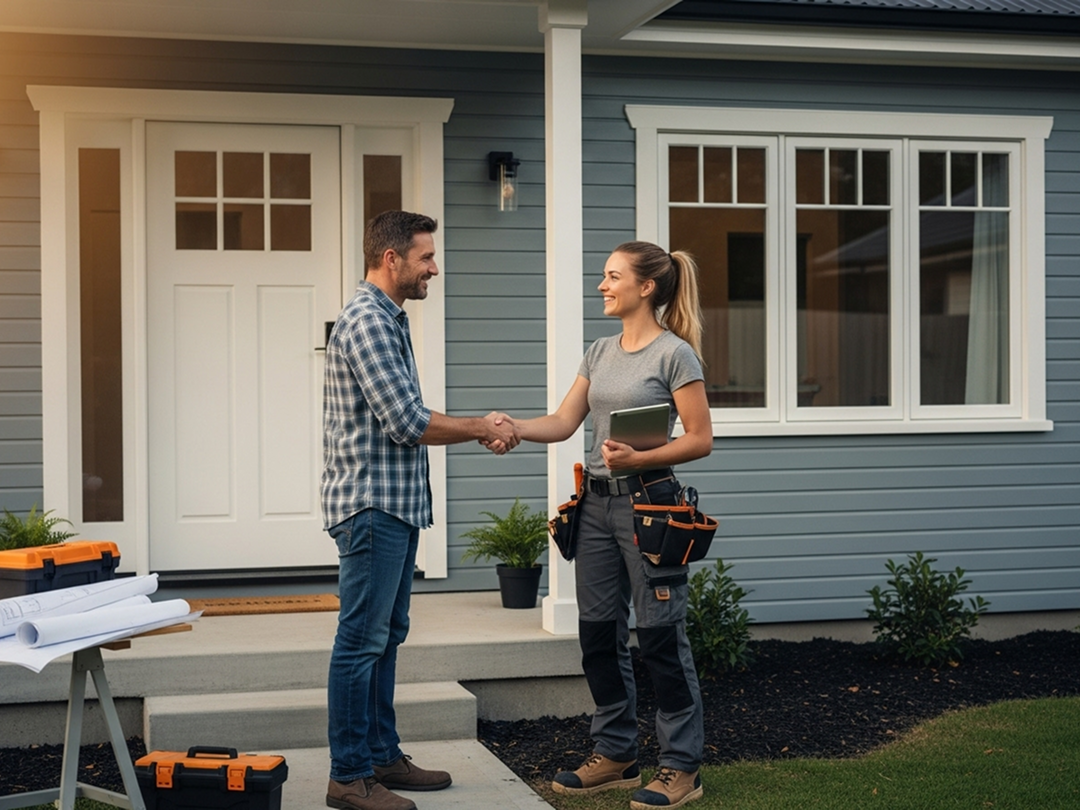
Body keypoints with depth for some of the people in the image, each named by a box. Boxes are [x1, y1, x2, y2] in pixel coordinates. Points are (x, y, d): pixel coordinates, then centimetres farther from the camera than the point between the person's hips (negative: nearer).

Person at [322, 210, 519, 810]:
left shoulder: (388, 320, 17)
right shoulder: (367, 321, -16)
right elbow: (407, 423, -21)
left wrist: (479, 428, 8)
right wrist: (482, 428, -8)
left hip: (395, 507, 11)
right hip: (372, 505, -11)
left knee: (387, 636, 15)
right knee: (362, 640, -5)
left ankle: (382, 756, 24)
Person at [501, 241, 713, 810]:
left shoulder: (674, 354, -8)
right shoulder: (600, 353, 13)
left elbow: (700, 439, -10)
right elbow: (563, 422, 7)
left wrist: (638, 459, -22)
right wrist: (512, 427, -9)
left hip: (647, 503, -7)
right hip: (597, 504, 8)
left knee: (661, 637, -2)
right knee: (598, 635, 11)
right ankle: (615, 755, 23)